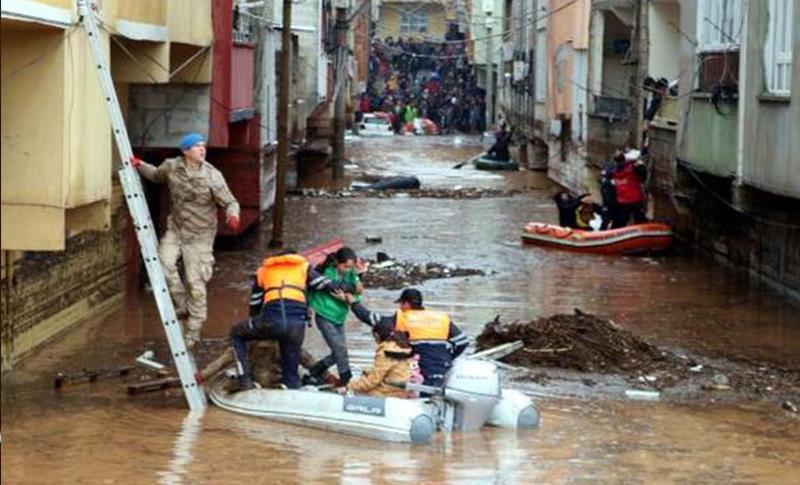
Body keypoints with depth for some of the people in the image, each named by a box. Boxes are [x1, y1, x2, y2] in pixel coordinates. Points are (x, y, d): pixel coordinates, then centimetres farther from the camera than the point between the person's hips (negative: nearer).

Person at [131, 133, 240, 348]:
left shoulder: (212, 176, -14)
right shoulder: (171, 167, -3)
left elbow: (230, 202, -10)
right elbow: (156, 175, 20)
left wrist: (233, 215, -32)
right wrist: (140, 166, 3)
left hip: (199, 235, -3)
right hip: (175, 229, 3)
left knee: (196, 284, -1)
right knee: (164, 262, -20)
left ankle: (193, 332, 12)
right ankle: (182, 305, 5)